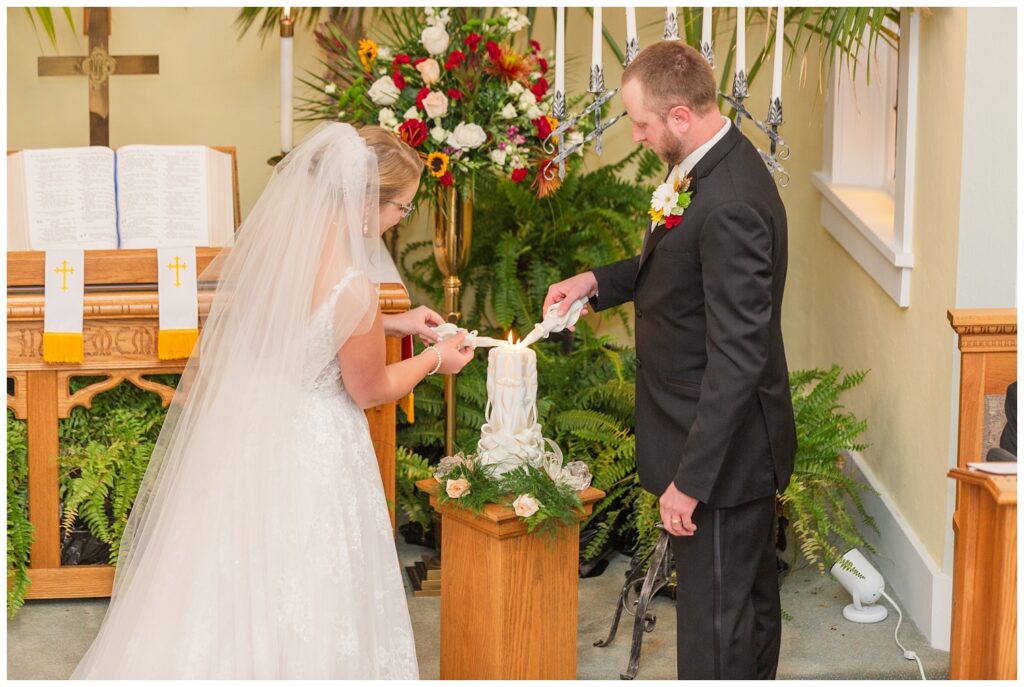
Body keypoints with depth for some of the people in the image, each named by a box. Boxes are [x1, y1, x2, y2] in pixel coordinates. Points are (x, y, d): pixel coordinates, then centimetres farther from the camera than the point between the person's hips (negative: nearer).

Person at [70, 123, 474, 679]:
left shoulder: (271, 231, -10)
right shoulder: (354, 289, -29)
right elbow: (369, 391, -12)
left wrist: (389, 324, 11)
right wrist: (435, 359, 4)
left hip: (238, 424, 7)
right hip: (306, 452, -7)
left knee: (225, 584, 23)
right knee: (295, 604, 14)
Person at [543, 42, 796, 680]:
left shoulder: (731, 204, -28)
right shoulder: (719, 163, 3)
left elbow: (737, 359, -29)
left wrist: (690, 479, -25)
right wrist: (596, 281, 8)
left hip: (724, 448, -10)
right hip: (740, 441, 10)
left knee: (715, 625, 5)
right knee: (752, 596, 26)